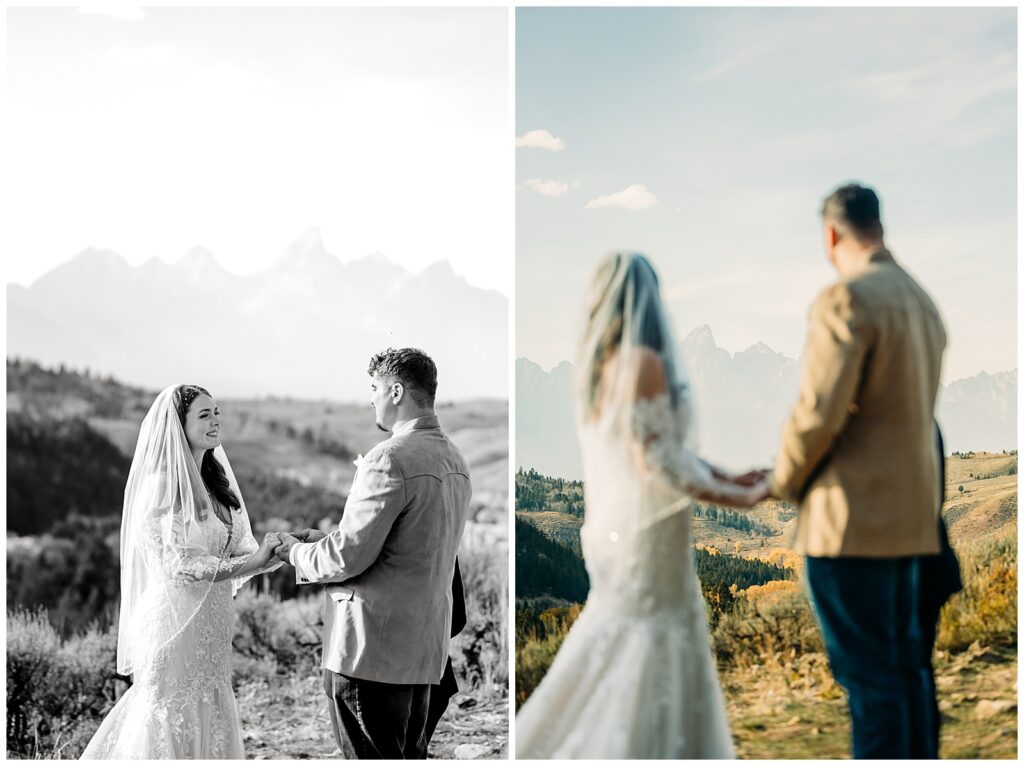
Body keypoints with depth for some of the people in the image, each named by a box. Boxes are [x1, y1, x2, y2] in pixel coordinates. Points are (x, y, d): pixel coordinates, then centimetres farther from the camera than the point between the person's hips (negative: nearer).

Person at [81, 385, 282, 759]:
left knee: (210, 722, 13)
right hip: (175, 621, -7)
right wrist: (253, 561, -22)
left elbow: (236, 549, 9)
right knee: (170, 726, 2)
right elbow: (180, 565, -19)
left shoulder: (213, 482, 9)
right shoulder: (161, 485, -13)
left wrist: (271, 551, -10)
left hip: (211, 625, 7)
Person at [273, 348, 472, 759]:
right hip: (425, 646, 9)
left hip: (372, 648, -8)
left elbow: (348, 557, -18)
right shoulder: (454, 460, 10)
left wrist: (297, 553, 2)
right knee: (409, 756, 17)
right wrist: (326, 539, 15)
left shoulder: (390, 459, -17)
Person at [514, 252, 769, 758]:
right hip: (647, 533, -9)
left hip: (615, 527, 9)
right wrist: (742, 499, -9)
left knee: (614, 652, 17)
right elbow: (659, 461, -19)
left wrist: (728, 478, 13)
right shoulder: (644, 362, -17)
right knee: (646, 664, -1)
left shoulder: (595, 363, 10)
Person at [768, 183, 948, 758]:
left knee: (867, 671, -3)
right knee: (906, 662, 15)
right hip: (911, 514, 9)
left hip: (854, 516, -8)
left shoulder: (846, 300, -14)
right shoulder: (924, 304, 13)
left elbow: (819, 411, -19)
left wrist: (784, 483, -1)